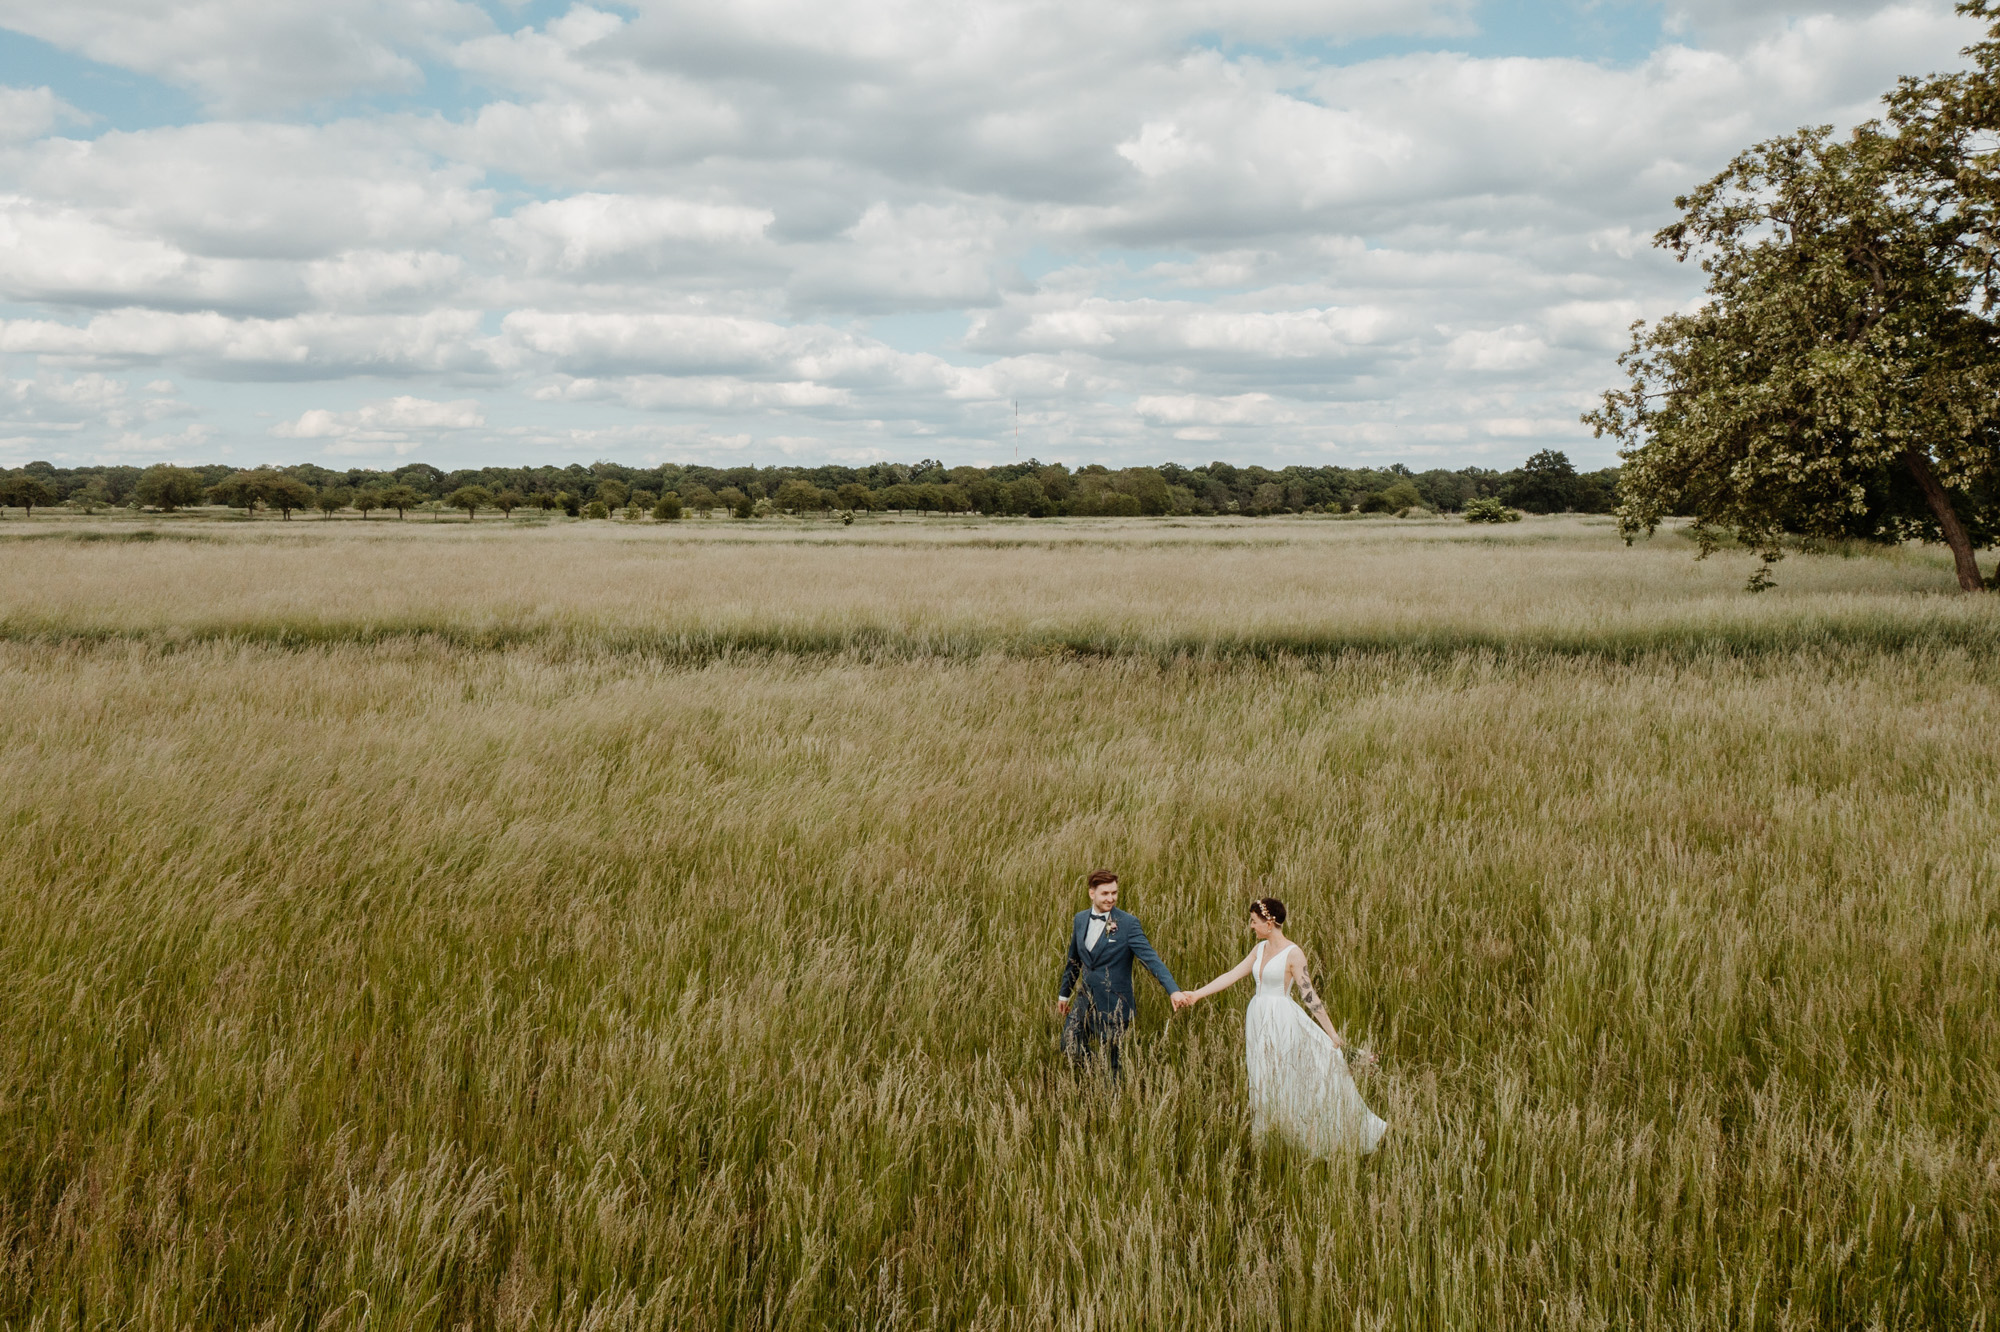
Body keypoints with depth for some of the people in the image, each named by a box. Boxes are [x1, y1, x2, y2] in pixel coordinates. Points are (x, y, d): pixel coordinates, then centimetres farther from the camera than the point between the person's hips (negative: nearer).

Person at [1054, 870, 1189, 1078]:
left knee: (1108, 1061, 1)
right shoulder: (1080, 919, 5)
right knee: (1070, 1049, 4)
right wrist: (1064, 994, 26)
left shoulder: (1128, 923, -12)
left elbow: (1151, 958, -20)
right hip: (1085, 998, 5)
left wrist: (1173, 990, -32)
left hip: (1113, 1004, -5)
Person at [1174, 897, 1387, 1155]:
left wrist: (1332, 1034, -12)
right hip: (1259, 1020, 7)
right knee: (1262, 1082, 11)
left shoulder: (1293, 954, -12)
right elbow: (1232, 975, 7)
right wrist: (1195, 995, 1)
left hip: (1281, 1022, -7)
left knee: (1283, 1082, -3)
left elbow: (1309, 995, -12)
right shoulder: (1260, 949, 8)